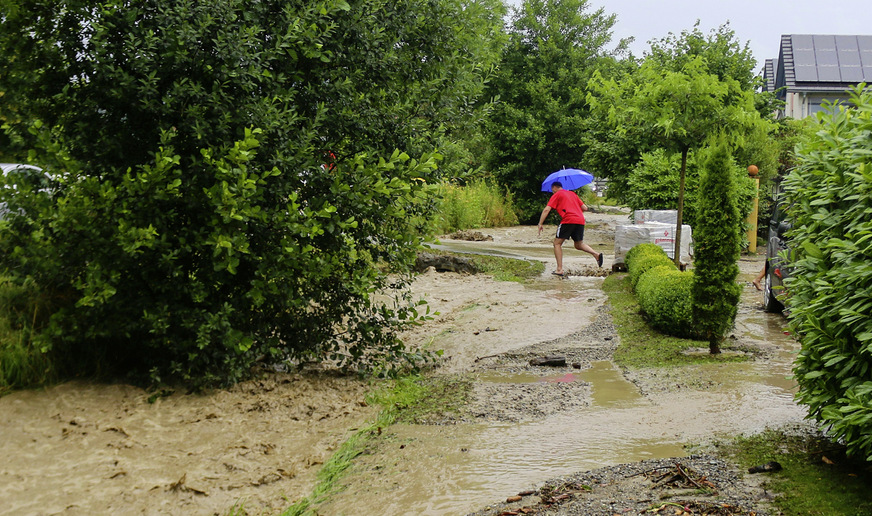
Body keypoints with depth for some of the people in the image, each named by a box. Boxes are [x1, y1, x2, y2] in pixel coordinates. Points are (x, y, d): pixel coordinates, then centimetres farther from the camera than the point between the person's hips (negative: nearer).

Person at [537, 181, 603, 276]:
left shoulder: (556, 195, 10)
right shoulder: (572, 194, 27)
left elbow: (547, 209, -2)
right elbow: (585, 208, 25)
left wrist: (540, 224, -2)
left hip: (568, 220, -6)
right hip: (580, 220, 6)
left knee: (557, 243, 5)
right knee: (579, 245, 20)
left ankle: (559, 269, -6)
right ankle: (596, 254, -4)